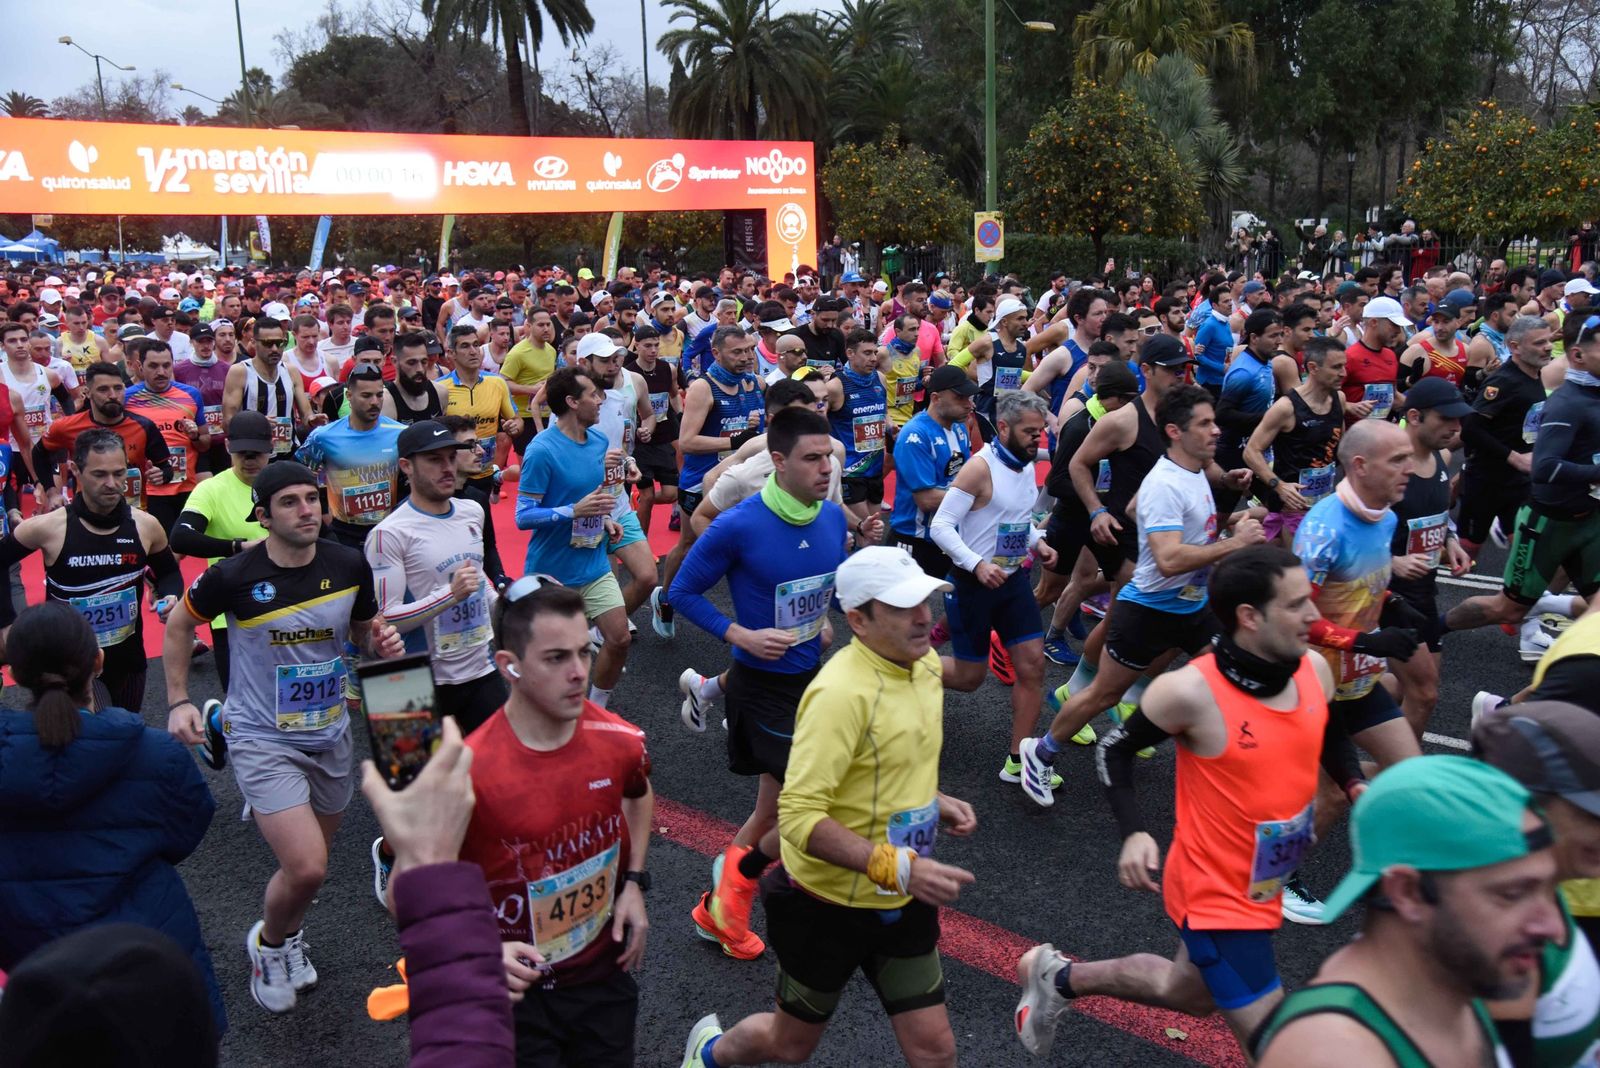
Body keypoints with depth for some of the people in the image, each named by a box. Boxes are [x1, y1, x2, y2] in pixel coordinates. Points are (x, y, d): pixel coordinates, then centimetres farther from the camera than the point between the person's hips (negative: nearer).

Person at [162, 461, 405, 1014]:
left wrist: (382, 643, -14)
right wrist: (178, 701, -2)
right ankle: (269, 942, 18)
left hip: (330, 735, 4)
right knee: (307, 868, -15)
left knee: (310, 861, 17)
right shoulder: (234, 576, -17)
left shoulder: (349, 565, -8)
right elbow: (178, 625, 2)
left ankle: (286, 938, 48)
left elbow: (364, 631, 9)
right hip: (262, 739, -4)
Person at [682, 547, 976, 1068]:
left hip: (903, 902, 6)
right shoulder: (841, 692, -28)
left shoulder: (925, 662, -2)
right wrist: (897, 867, -36)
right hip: (828, 904, -6)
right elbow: (799, 816, -31)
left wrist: (934, 801, 1)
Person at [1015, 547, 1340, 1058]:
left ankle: (1060, 977, 48)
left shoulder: (1315, 669, -7)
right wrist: (1133, 833, -23)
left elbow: (1328, 738, 15)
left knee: (1190, 992, 27)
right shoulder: (1192, 690, -26)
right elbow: (1114, 748, -10)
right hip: (1215, 894, -7)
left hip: (1262, 887, 7)